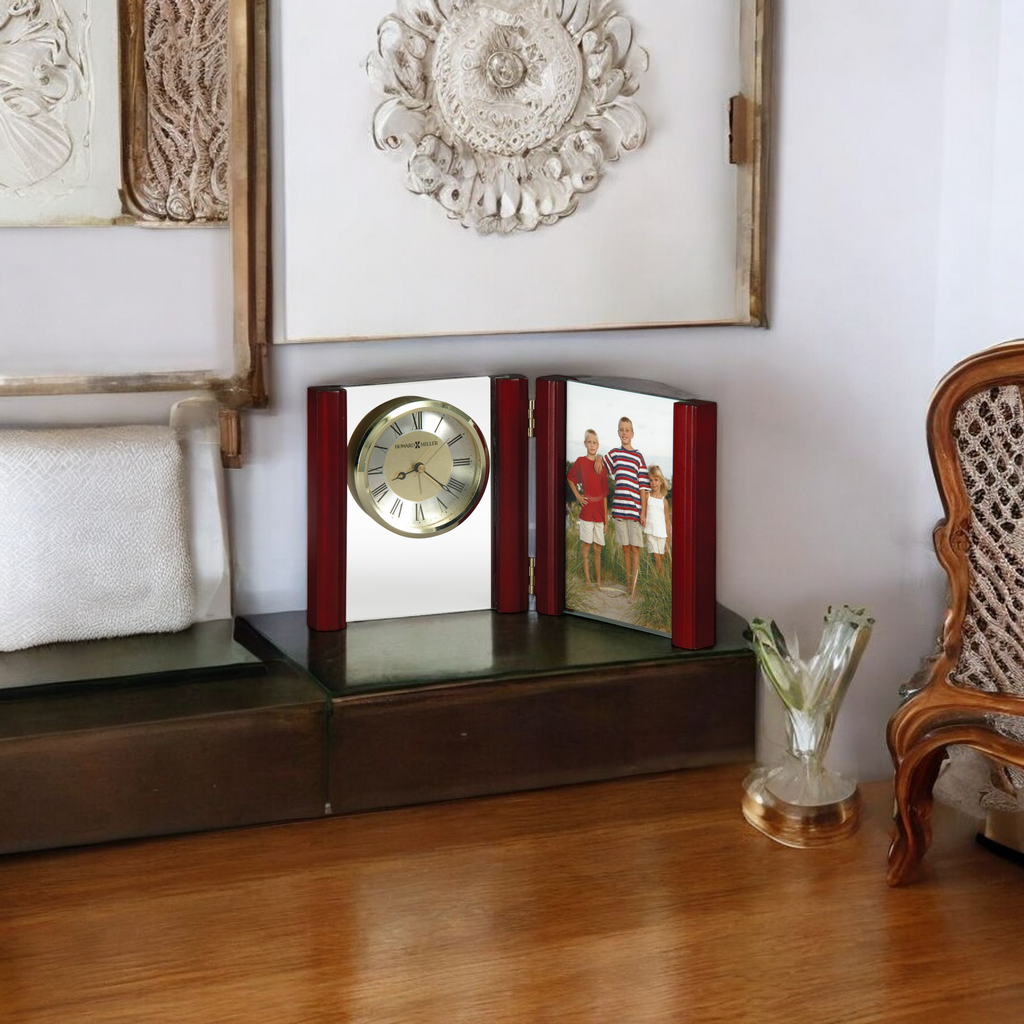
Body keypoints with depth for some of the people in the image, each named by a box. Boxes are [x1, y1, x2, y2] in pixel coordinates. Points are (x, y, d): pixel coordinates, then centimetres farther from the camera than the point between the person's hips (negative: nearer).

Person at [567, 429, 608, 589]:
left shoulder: (601, 465, 9)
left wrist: (606, 516, 11)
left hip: (599, 512, 4)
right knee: (586, 544, -1)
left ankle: (598, 581, 14)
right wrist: (578, 496, 2)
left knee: (598, 547, 8)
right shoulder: (580, 461, -1)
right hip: (586, 509, -4)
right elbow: (570, 479, 14)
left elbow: (604, 494, 12)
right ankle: (587, 580, 4)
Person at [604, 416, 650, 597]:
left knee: (635, 548, -2)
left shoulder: (638, 457, 3)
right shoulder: (614, 454, 9)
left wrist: (643, 511, -4)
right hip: (619, 508, 2)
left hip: (635, 510, -2)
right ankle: (628, 582, 16)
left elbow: (643, 487, 1)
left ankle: (634, 584, 1)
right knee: (625, 548, 8)